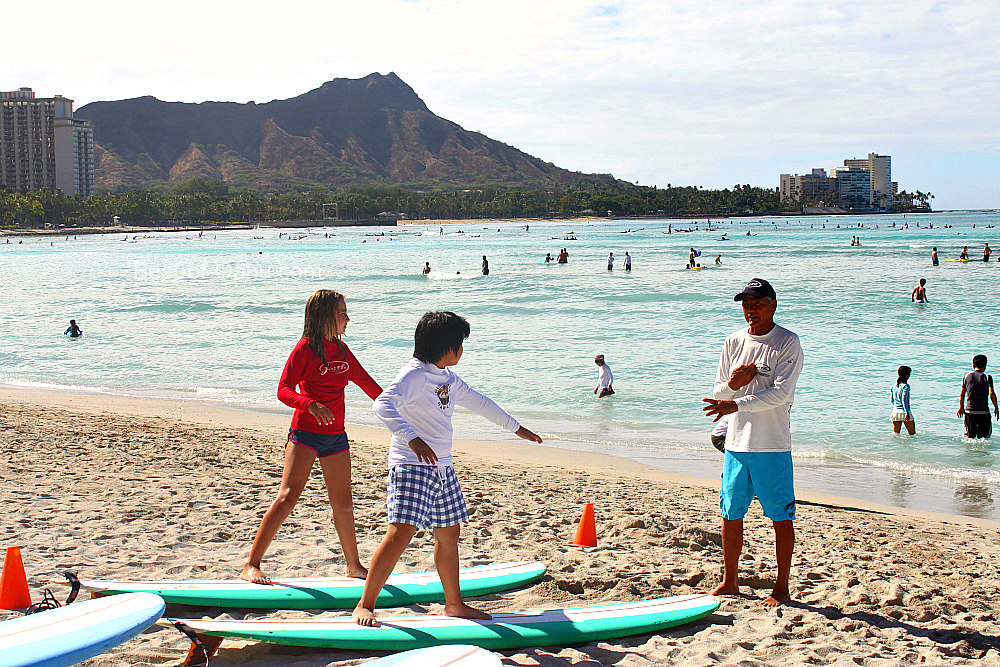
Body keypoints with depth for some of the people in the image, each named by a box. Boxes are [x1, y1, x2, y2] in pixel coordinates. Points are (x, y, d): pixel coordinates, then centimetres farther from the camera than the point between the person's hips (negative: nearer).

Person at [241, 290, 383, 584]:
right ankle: (251, 566, -14)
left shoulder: (342, 350, 12)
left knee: (343, 502, 13)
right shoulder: (305, 349, -9)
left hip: (335, 435, 7)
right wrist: (310, 405, -34)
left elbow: (364, 380, 25)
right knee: (288, 496, -15)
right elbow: (284, 390, -17)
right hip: (305, 432, -7)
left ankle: (354, 564, 28)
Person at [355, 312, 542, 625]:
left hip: (442, 467, 9)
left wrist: (516, 428, 37)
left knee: (449, 533, 15)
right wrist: (412, 439, -44)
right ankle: (365, 605, -10)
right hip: (411, 465, -9)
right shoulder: (414, 375, -15)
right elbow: (383, 404, -30)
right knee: (401, 532, -18)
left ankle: (454, 604, 28)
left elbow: (479, 402, 28)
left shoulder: (449, 378, 13)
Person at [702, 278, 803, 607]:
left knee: (781, 516, 1)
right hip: (736, 443, 5)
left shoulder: (788, 343, -5)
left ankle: (782, 587, 9)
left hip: (772, 446, -5)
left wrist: (737, 404, -25)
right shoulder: (734, 342, 11)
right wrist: (732, 384, -9)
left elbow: (779, 393, -16)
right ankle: (730, 581, 23)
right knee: (730, 513, 10)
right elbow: (718, 392, 14)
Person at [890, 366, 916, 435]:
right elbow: (904, 400, -19)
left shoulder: (894, 386, 9)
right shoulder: (905, 386, -10)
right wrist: (907, 413, -21)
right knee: (912, 434, 5)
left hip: (895, 411, 6)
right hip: (904, 411, -6)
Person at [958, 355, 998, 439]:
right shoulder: (987, 377, -4)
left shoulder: (967, 376, 5)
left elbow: (962, 394, 10)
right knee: (983, 437, 4)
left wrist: (961, 407, 22)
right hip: (983, 412, -2)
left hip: (969, 411, 3)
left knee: (969, 436, 10)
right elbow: (991, 394, -12)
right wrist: (996, 408, -2)